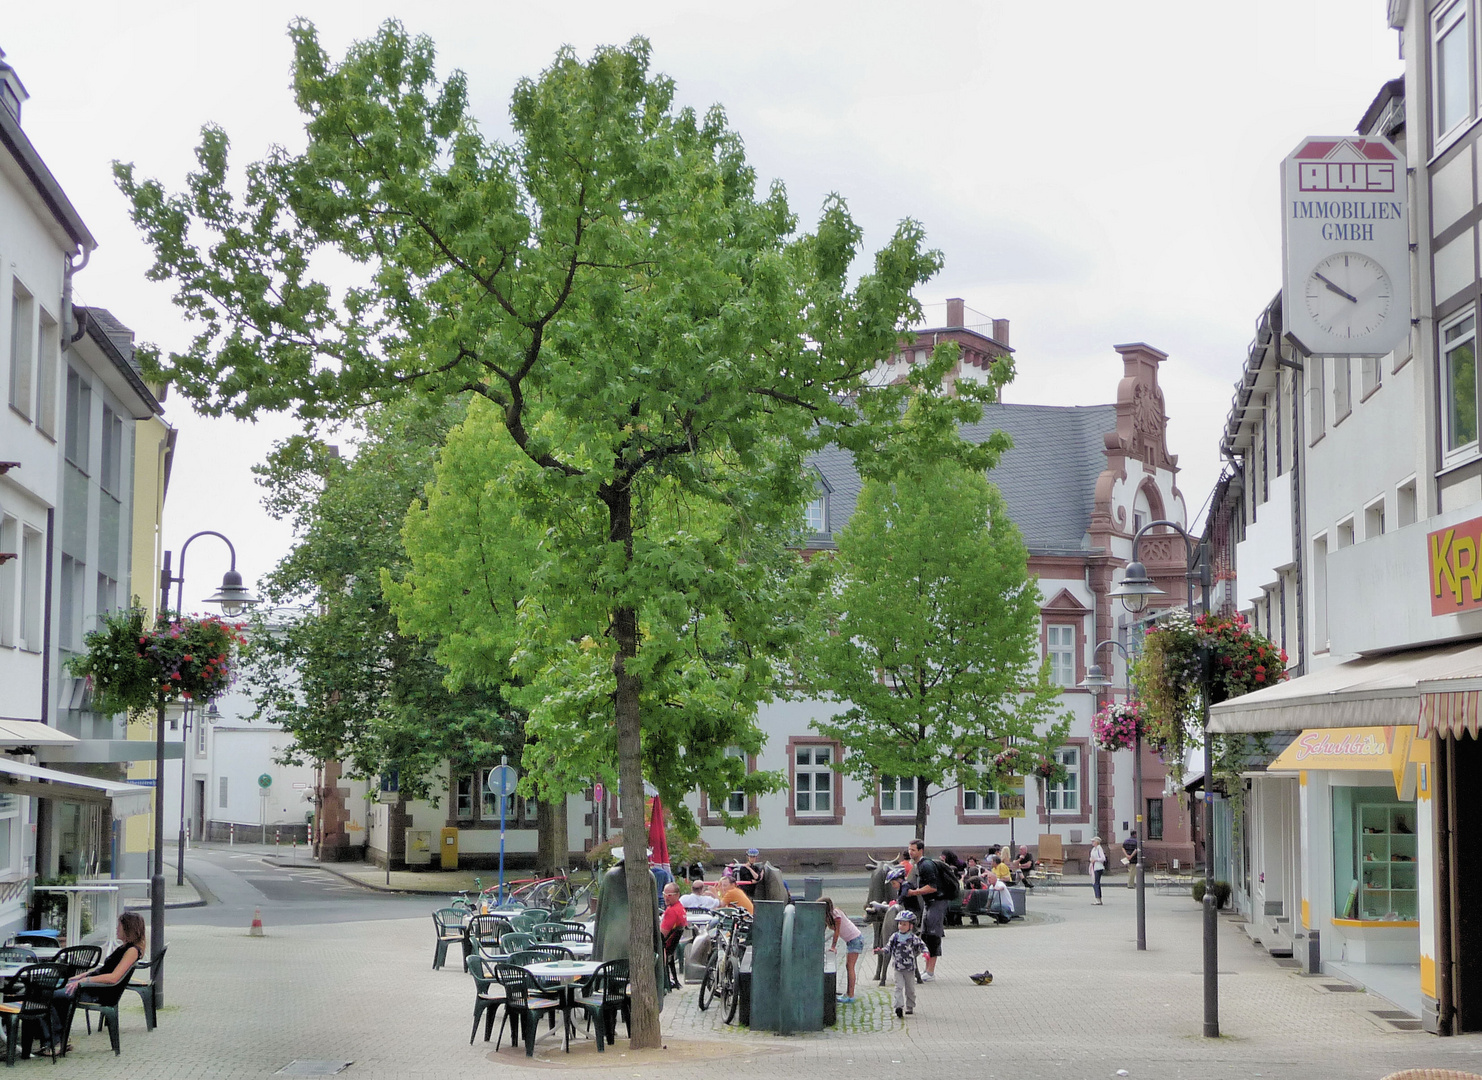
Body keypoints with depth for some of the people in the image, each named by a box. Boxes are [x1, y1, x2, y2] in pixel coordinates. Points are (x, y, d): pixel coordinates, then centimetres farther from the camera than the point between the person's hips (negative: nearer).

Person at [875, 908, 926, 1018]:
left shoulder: (913, 938, -4)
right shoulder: (895, 937, 2)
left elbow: (922, 945, 0)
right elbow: (889, 946, 6)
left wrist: (925, 952, -20)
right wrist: (881, 949, -12)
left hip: (910, 968, 0)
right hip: (898, 968, 0)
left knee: (910, 989, 11)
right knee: (899, 987, -12)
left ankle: (910, 1007, 26)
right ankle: (899, 1006, -20)